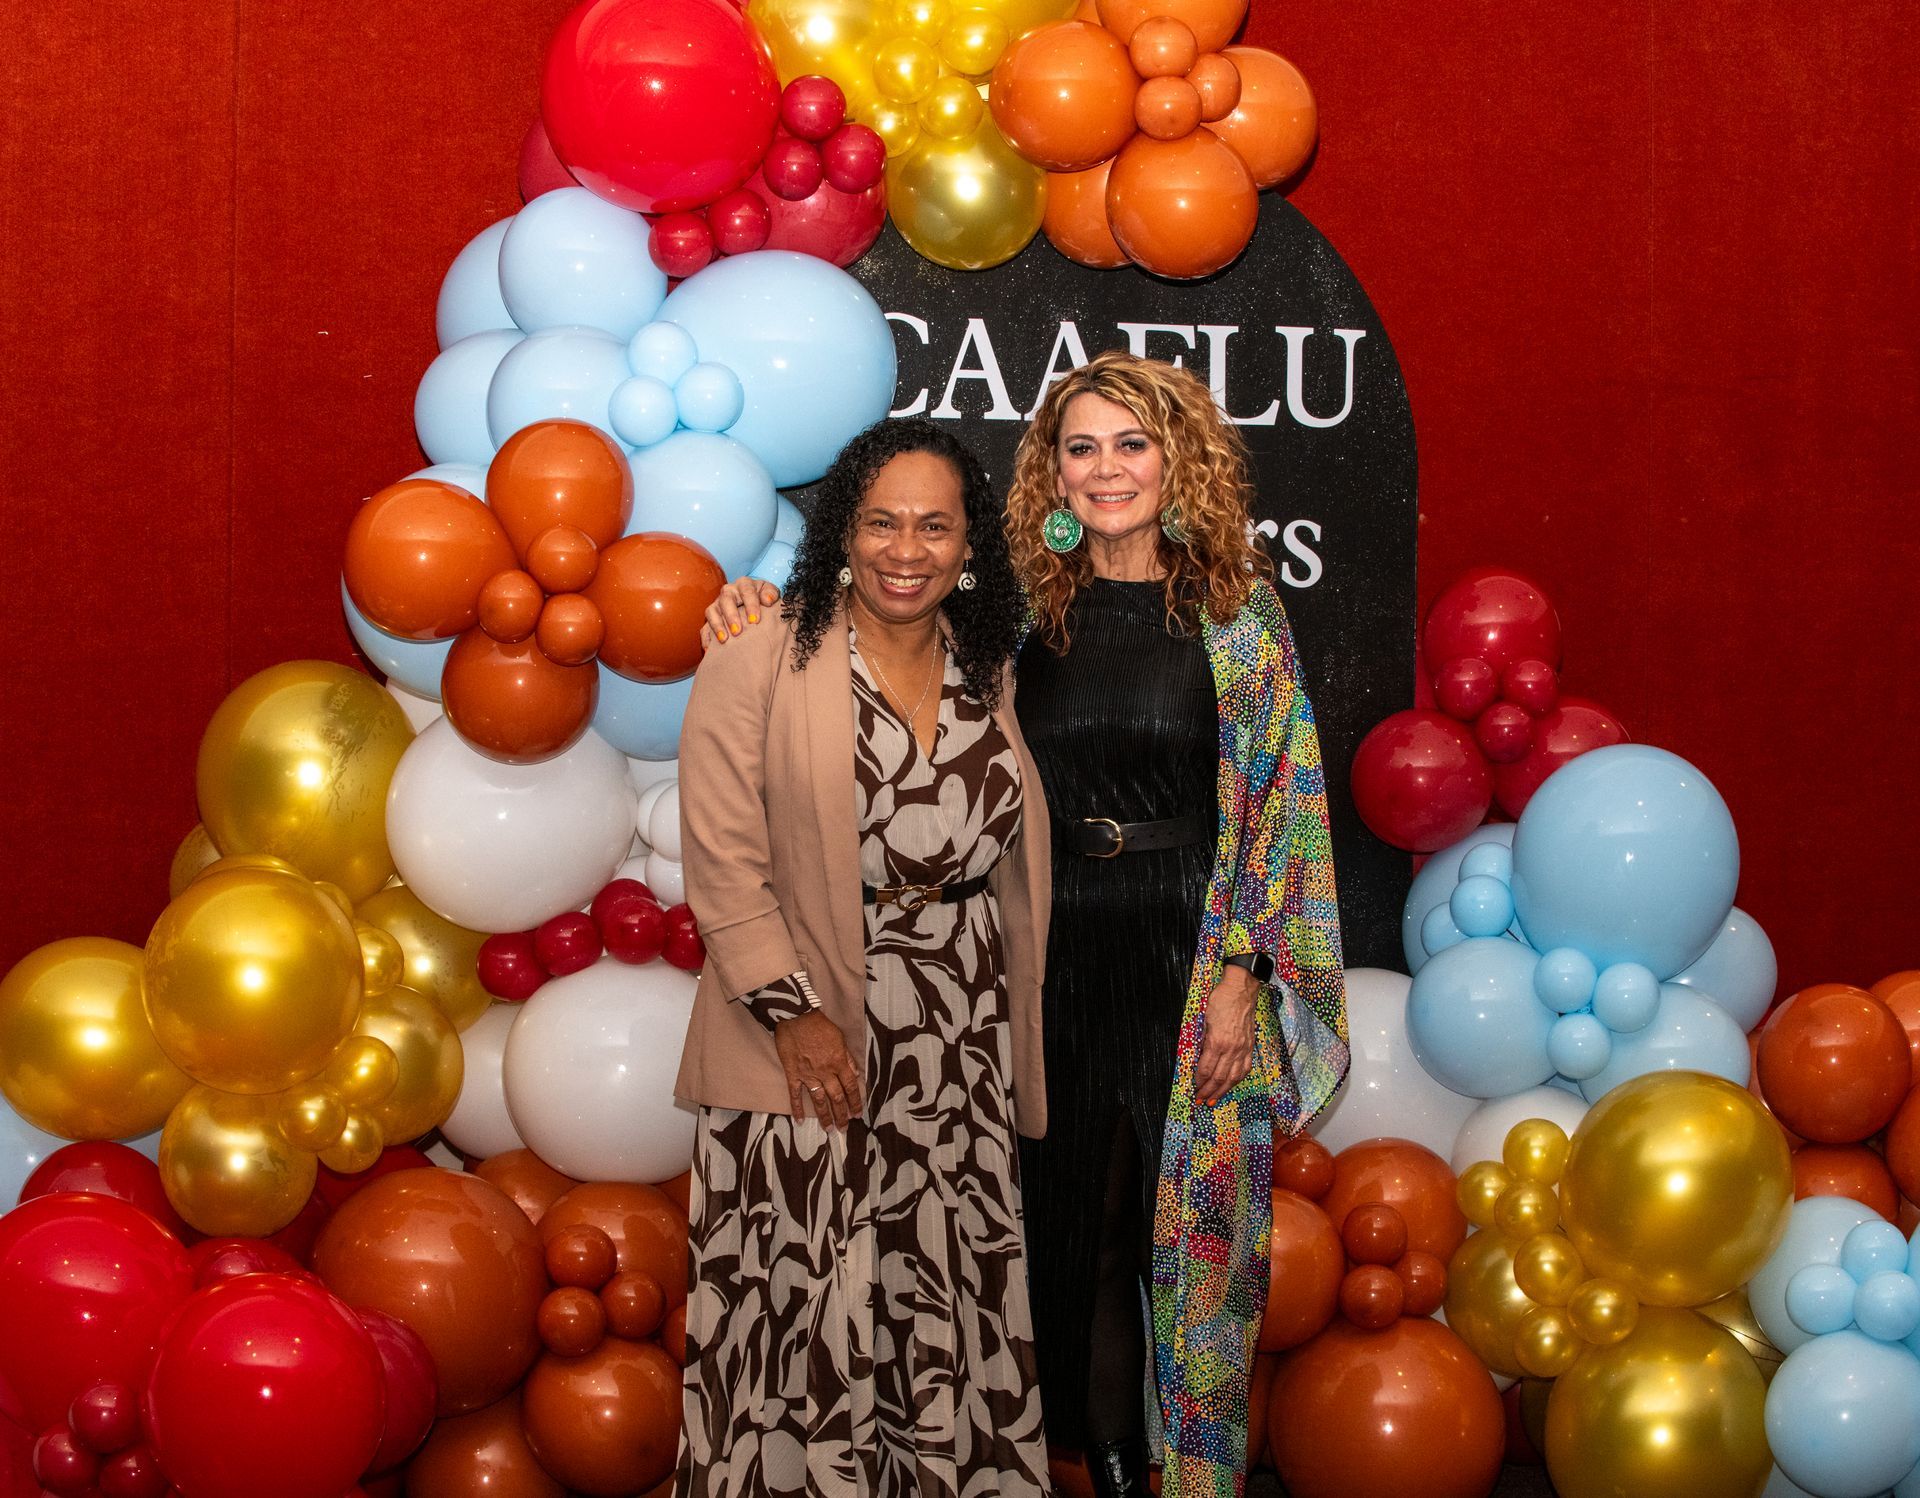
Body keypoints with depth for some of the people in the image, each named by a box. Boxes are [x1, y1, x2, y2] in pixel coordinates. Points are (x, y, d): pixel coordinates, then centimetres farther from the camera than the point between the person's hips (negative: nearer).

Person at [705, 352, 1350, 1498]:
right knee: (1077, 1211, 7)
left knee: (1188, 1211, 4)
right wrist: (765, 618, -6)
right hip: (1062, 950, 2)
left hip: (1194, 950, -2)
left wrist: (1242, 972, -9)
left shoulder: (1234, 610, -1)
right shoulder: (1023, 613, 5)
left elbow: (1277, 800, -4)